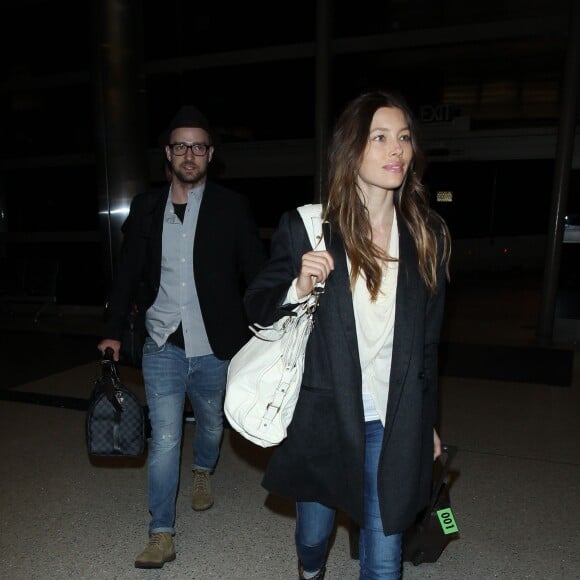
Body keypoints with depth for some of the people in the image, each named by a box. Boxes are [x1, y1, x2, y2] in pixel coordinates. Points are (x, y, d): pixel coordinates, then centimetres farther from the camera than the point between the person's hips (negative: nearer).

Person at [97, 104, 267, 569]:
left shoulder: (232, 207, -3)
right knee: (164, 439, 1)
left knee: (212, 423, 20)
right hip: (163, 348, 0)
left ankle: (203, 471, 52)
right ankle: (161, 535, 16)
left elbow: (256, 274, -4)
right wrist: (114, 331, 6)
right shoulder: (145, 208, 3)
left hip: (215, 348, 0)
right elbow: (128, 275, 8)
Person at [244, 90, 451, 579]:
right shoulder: (305, 228, -11)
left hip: (394, 426, 1)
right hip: (322, 416, -1)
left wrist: (427, 421, 12)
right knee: (313, 532, 23)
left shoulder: (428, 236, -2)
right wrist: (298, 288, -25)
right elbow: (257, 308, -3)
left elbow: (427, 340, 6)